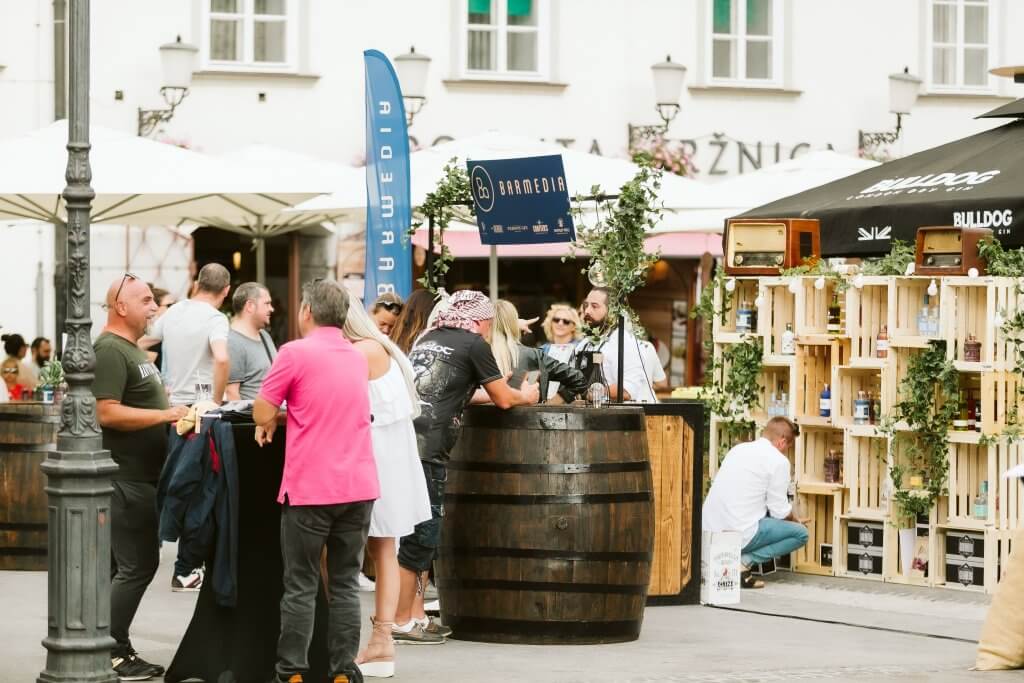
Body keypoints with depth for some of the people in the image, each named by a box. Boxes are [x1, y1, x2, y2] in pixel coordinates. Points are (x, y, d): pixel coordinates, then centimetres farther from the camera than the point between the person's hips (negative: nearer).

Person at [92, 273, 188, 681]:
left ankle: (116, 650, 16)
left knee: (120, 566, 12)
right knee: (137, 565, -8)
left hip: (139, 477, 10)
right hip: (126, 478, -10)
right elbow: (107, 413, -24)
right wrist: (165, 415, -22)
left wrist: (173, 414, 14)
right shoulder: (110, 351, -16)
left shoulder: (131, 350, 18)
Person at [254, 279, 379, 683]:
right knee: (345, 584, 8)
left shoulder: (296, 353, -8)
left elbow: (263, 413, -5)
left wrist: (267, 423, 15)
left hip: (310, 488, -5)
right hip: (358, 486, 5)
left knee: (301, 586, 2)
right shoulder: (358, 358, 12)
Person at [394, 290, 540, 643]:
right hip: (426, 448, -8)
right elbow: (504, 399, 7)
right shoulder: (473, 343, 1)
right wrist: (525, 396, 28)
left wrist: (486, 391, 41)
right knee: (420, 536, -3)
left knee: (419, 535, 14)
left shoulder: (427, 340, 23)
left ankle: (416, 617, 17)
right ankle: (400, 623, -1)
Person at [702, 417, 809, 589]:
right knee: (800, 534, 5)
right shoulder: (779, 460, -4)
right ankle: (744, 561, -11)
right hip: (739, 533, -7)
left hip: (709, 529, 7)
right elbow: (780, 511, -1)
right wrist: (795, 521, 23)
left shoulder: (738, 449, 18)